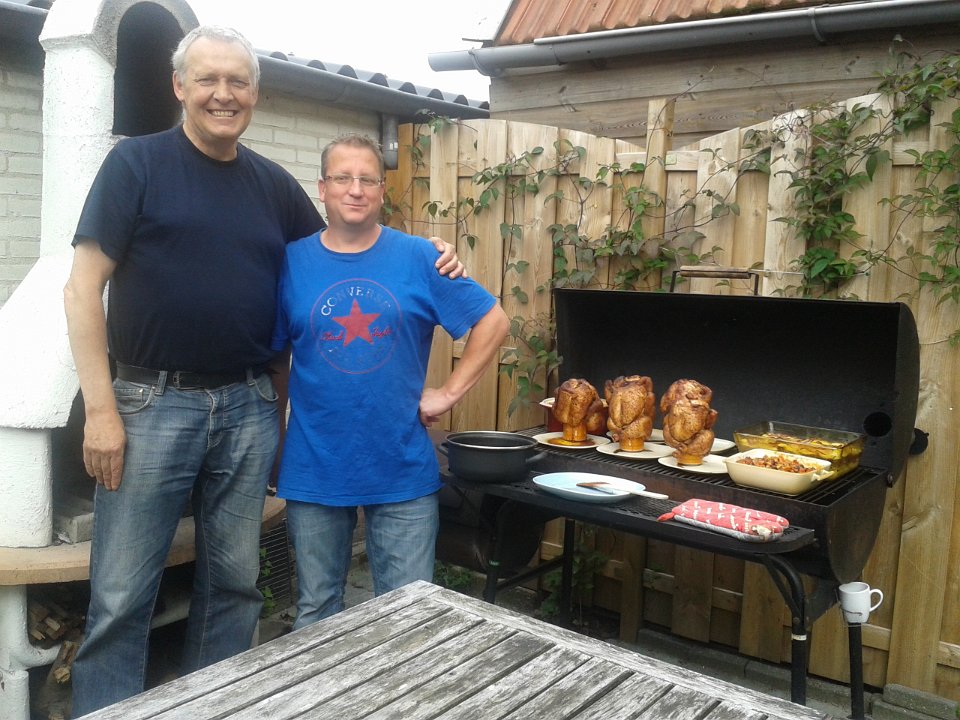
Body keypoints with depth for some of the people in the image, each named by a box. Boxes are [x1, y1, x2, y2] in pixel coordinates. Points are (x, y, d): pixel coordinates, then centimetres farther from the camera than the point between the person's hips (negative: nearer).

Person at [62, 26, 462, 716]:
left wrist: (428, 257, 4)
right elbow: (84, 287, -5)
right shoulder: (138, 162, -1)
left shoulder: (275, 184, 10)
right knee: (121, 596, 2)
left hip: (249, 407, 4)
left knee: (235, 582, 13)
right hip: (152, 402, -3)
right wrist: (100, 408, -11)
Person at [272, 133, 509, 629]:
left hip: (404, 468, 0)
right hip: (314, 470, 1)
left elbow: (493, 321, 2)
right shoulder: (293, 261, 0)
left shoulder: (418, 259, -2)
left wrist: (449, 392, -4)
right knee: (315, 612, 16)